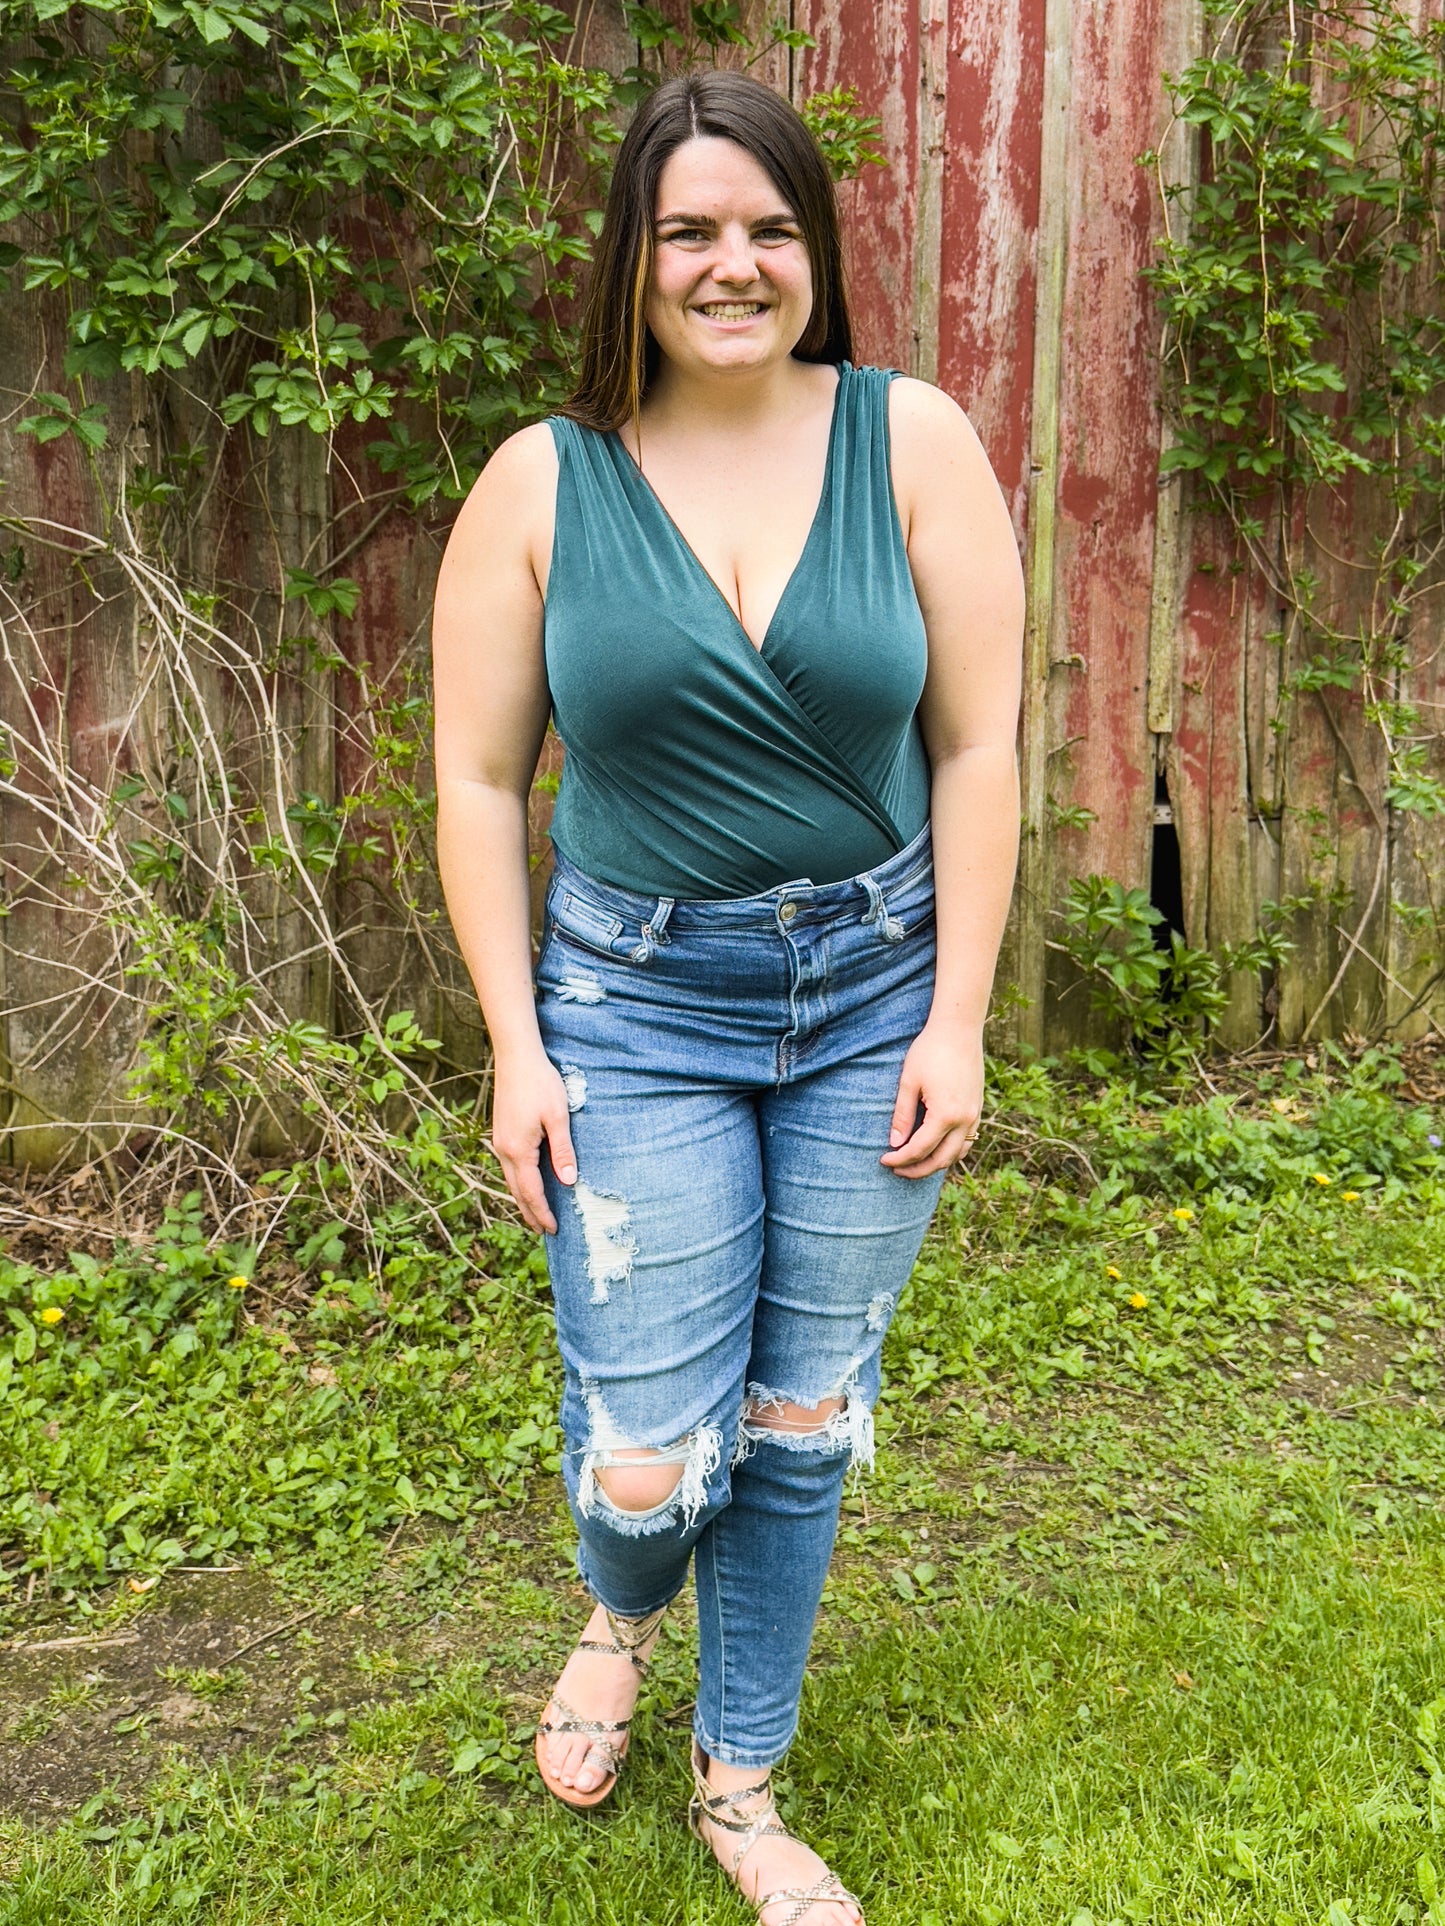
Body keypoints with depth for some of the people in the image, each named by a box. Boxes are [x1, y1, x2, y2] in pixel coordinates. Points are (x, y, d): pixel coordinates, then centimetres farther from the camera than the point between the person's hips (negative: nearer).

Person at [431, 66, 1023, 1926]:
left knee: (805, 1419, 12)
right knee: (650, 1462, 0)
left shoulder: (913, 440, -3)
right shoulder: (542, 482, -3)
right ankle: (619, 1611, 41)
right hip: (637, 1006, -1)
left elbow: (975, 745, -3)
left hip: (875, 999, 1)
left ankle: (740, 1777, 37)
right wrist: (517, 1051, -5)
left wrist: (956, 1021, -7)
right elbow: (478, 780, -1)